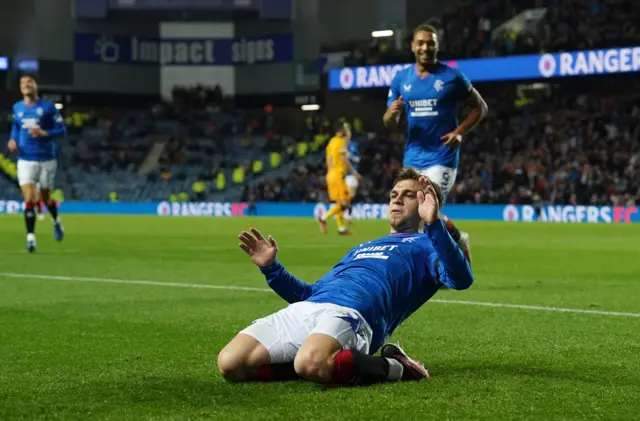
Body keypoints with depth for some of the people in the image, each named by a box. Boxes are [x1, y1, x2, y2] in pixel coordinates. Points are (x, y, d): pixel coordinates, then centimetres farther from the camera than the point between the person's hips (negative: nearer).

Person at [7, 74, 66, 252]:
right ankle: (31, 238, -10)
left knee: (45, 198, 12)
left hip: (46, 159, -2)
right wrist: (13, 139, 2)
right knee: (29, 199, -13)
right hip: (26, 160, 2)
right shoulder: (17, 108, 5)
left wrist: (44, 133, -21)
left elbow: (62, 130, -5)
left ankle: (56, 221, 44)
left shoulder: (48, 106, -5)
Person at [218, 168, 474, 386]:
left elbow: (460, 279, -6)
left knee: (310, 363, -42)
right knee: (230, 364, -16)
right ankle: (329, 365, -4)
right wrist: (270, 268, 28)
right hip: (303, 310, 7)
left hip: (350, 314, -7)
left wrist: (433, 224, -17)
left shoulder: (425, 245, 18)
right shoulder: (361, 249, 40)